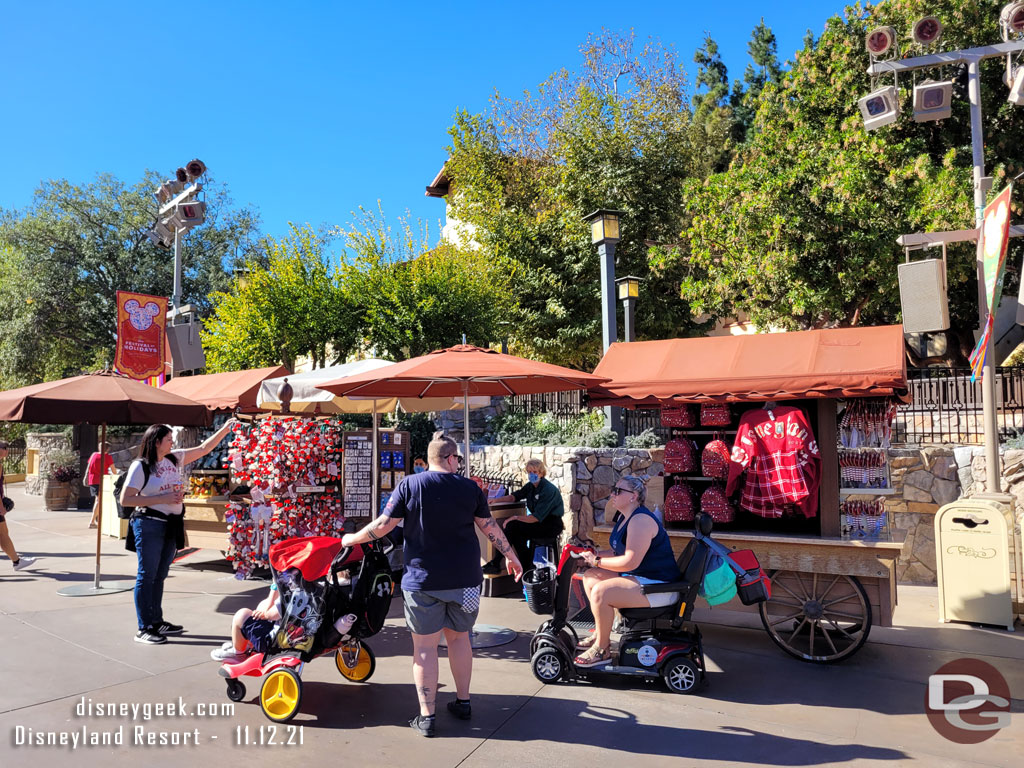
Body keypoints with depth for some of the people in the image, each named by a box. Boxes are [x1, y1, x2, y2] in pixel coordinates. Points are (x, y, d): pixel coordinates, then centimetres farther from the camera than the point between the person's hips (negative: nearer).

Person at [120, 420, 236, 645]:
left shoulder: (175, 459, 8)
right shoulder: (140, 466, -11)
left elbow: (204, 449, 14)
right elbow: (125, 499, -14)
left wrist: (225, 429, 8)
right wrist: (161, 499, -19)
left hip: (171, 526, 7)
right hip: (149, 525, -7)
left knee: (160, 575, 15)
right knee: (147, 576, -1)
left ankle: (157, 621, 26)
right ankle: (143, 629, 5)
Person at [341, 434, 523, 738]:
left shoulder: (410, 485, -7)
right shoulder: (470, 487, -1)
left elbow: (383, 525, -6)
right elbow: (490, 527, 5)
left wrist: (352, 539, 11)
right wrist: (512, 556, 19)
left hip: (423, 579, -2)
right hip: (464, 579, 3)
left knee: (425, 646, 6)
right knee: (459, 637, 19)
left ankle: (426, 716, 10)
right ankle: (463, 702, 29)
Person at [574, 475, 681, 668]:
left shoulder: (641, 520, -22)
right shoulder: (625, 518, 12)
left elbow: (630, 561, -28)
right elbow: (620, 552, 20)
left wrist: (597, 561, -17)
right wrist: (595, 553, 5)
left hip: (658, 588, -11)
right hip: (638, 577, 11)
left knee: (600, 592, -26)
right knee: (590, 577, 11)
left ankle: (602, 650, -9)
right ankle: (600, 633, 18)